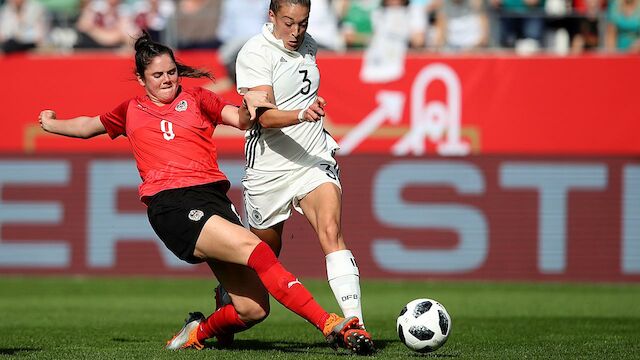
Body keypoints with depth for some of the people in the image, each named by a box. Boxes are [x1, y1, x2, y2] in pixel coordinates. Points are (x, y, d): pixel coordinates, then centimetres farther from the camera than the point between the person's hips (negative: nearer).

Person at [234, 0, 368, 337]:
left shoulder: (308, 45, 7)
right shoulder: (255, 53, -13)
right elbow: (265, 116, -25)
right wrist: (302, 115, -40)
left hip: (315, 160, 4)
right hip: (268, 170, -3)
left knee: (331, 231, -20)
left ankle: (354, 323, -30)